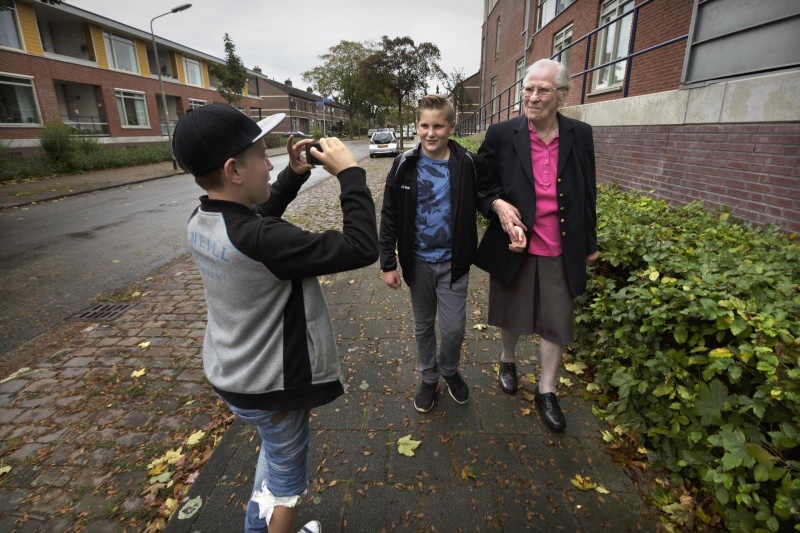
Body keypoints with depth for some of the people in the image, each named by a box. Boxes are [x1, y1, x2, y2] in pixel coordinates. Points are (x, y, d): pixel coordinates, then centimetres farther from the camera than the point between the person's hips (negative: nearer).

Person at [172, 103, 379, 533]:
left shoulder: (201, 221, -7)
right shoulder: (260, 241, -35)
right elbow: (361, 248, -34)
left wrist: (294, 175, 2)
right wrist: (350, 173, -24)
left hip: (231, 372, 9)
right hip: (269, 385, -8)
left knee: (274, 452, 34)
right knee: (287, 474, 21)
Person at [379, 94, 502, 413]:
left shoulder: (469, 164, -8)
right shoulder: (404, 165, -6)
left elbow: (490, 194, 6)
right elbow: (390, 217, -3)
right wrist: (388, 263, -4)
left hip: (453, 262, -1)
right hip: (417, 262, 1)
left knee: (454, 329, 5)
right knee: (423, 326, 15)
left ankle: (450, 371, 37)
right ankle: (428, 378, 37)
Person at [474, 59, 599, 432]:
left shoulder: (580, 135, -2)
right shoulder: (501, 134, -8)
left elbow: (587, 193, 6)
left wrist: (589, 244, 10)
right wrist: (498, 204, -20)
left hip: (560, 251, 1)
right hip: (514, 243, -1)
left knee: (556, 324, 10)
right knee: (511, 314, 18)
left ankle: (546, 391, 30)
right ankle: (508, 360, 47)